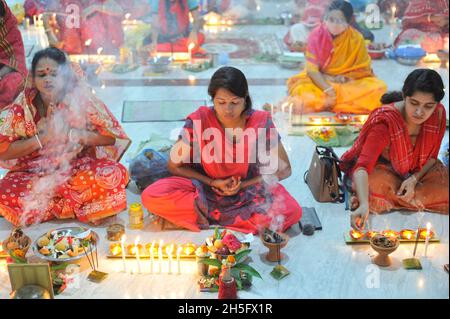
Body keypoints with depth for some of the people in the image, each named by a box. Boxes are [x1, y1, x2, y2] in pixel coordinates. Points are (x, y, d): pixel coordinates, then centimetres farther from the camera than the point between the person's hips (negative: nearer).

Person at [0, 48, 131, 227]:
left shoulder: (81, 99, -11)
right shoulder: (23, 105, -8)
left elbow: (114, 136, -10)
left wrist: (70, 134, -20)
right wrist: (42, 139, -20)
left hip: (79, 169, -1)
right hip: (35, 173, 1)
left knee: (115, 174, -30)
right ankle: (85, 207, -14)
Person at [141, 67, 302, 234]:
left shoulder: (261, 122, -14)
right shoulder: (198, 121, -15)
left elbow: (284, 169, -5)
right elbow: (174, 166, -5)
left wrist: (243, 185, -15)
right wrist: (213, 182, -16)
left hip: (249, 189, 0)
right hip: (204, 187, 0)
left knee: (292, 211, -29)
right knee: (151, 196, -26)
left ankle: (207, 215, -16)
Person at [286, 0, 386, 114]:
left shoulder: (356, 39, -12)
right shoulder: (316, 36, -13)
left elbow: (363, 70, -3)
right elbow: (312, 69, -15)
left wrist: (344, 78, -19)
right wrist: (327, 89, -29)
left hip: (349, 83, 2)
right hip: (319, 81, -2)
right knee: (300, 87, -32)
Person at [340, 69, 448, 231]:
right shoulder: (385, 121, -33)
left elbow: (432, 156, -3)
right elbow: (363, 164, -43)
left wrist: (414, 179, -22)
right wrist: (364, 204, -59)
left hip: (418, 170, 5)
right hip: (382, 167, -5)